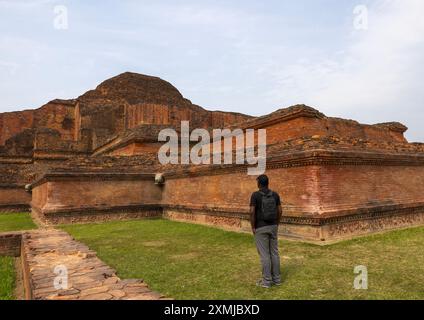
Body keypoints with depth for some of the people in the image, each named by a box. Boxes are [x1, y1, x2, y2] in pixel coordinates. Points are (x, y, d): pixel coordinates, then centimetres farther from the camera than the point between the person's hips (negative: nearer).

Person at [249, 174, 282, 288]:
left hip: (260, 228, -5)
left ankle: (266, 281, 8)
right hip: (272, 227, 5)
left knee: (264, 254, 2)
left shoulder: (255, 195, -14)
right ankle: (276, 278, 20)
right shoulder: (275, 194, 1)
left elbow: (252, 212, -20)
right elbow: (280, 211, 3)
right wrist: (277, 225, 13)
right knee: (274, 252, 13)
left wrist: (253, 227, -9)